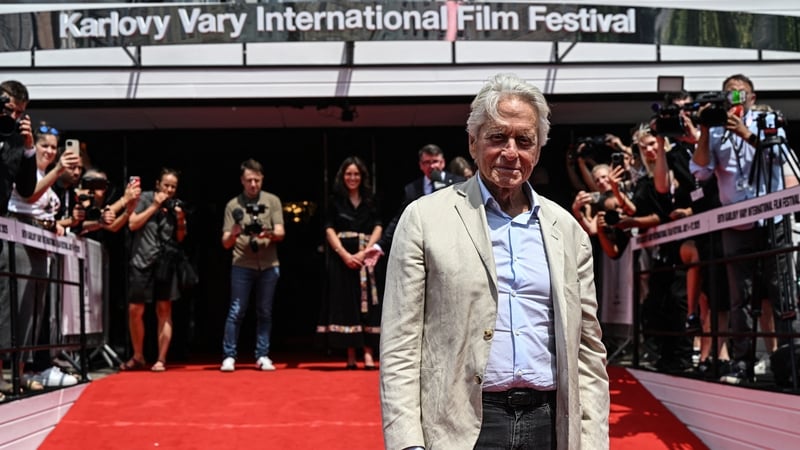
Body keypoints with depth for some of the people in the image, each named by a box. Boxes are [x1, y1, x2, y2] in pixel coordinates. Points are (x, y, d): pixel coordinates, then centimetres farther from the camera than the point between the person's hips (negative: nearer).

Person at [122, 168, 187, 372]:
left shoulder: (177, 205, 11)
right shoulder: (145, 198, 5)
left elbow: (180, 238, 13)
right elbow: (132, 224, -5)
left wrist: (181, 221, -6)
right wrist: (154, 206, -7)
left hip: (166, 264, 1)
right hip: (142, 262, -1)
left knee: (164, 311, -2)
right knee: (135, 311, 0)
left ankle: (161, 360, 2)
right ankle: (138, 357, 16)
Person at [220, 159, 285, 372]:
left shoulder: (273, 201, 6)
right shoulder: (233, 205, 4)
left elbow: (281, 233, 0)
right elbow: (225, 243, 1)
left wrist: (269, 234, -22)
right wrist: (233, 233, -21)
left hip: (269, 265, 1)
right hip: (242, 266, -1)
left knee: (265, 312, 6)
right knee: (236, 311, -4)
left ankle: (262, 356, 13)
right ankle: (229, 356, 2)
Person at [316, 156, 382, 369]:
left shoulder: (370, 201, 10)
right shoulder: (336, 201, 7)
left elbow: (377, 228, 3)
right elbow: (329, 230, 0)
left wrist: (364, 252, -12)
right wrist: (345, 255, -13)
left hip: (365, 258, 1)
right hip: (341, 258, -1)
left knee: (366, 303, -4)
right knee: (345, 303, -1)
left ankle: (368, 353, -5)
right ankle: (350, 355, 1)